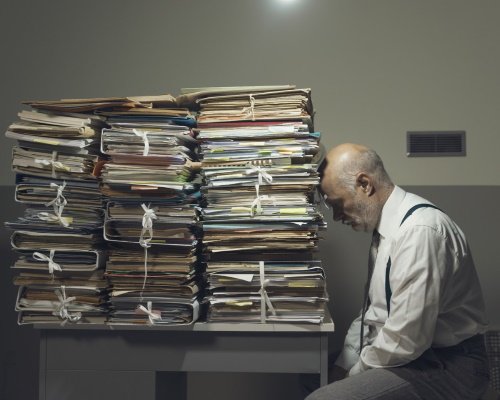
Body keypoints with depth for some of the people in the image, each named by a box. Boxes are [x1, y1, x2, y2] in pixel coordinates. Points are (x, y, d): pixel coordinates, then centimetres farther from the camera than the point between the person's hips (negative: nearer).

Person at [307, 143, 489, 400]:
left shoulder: (419, 231, -23)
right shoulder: (386, 225, 7)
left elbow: (406, 340, -25)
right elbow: (374, 310, 14)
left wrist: (353, 376, -10)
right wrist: (343, 367, 6)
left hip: (443, 367, -9)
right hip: (404, 355, 9)